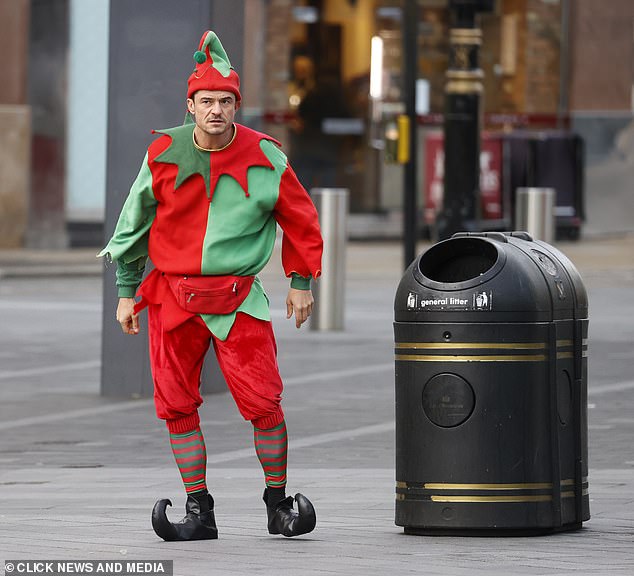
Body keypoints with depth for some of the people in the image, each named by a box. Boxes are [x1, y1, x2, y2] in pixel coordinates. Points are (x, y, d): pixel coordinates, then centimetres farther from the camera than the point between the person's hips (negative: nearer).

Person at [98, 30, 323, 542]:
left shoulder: (264, 158, -3)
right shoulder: (164, 154, 1)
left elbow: (300, 220, 10)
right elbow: (134, 224, 12)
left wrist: (301, 282, 9)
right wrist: (127, 291, 13)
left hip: (238, 297, -2)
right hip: (171, 291, 2)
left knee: (263, 403, -8)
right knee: (177, 405, 2)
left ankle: (279, 504, 9)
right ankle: (199, 512, 11)